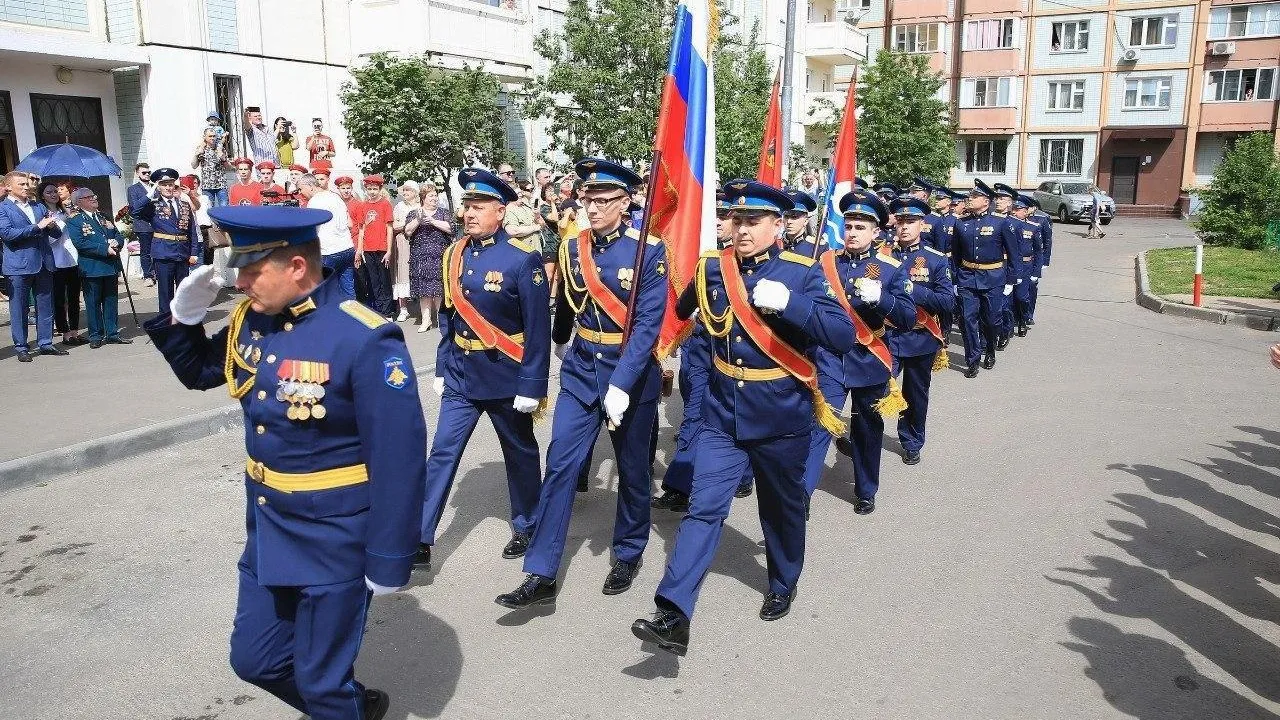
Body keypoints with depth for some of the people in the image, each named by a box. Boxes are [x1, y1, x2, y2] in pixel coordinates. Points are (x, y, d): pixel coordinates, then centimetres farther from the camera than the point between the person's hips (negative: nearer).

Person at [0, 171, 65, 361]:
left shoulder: (39, 207, 17)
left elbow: (57, 233, 17)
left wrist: (52, 226, -7)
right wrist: (37, 227, -17)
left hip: (44, 264, 5)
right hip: (19, 266, -5)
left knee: (46, 306, 8)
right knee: (19, 309, 1)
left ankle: (45, 344, 16)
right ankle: (21, 348, 8)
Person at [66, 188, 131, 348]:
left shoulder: (105, 217, 16)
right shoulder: (75, 221, -4)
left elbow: (118, 235, 15)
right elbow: (80, 243, -16)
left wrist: (115, 243, -9)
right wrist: (105, 249, -21)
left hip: (111, 266, 6)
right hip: (91, 268, -6)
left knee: (111, 301, 10)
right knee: (93, 303, 1)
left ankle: (112, 334, 18)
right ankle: (96, 336, 9)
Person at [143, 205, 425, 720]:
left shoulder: (364, 340, -24)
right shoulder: (249, 321, -1)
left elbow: (398, 459, -22)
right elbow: (198, 373, 19)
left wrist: (388, 560, -17)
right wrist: (184, 317, -2)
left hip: (333, 541, -8)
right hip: (267, 531, 8)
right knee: (253, 659, 21)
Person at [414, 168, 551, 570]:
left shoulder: (523, 259, -15)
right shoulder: (454, 254, 3)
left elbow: (538, 327, -16)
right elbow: (448, 317, 10)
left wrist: (531, 386, -17)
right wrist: (441, 369, 11)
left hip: (505, 377, -5)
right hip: (460, 374, 5)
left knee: (519, 454, 13)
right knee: (442, 453, 5)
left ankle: (526, 528, 31)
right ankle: (419, 540, 11)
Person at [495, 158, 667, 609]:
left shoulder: (648, 251, -13)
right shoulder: (572, 248, 0)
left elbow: (648, 325, -19)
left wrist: (621, 385, -27)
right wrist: (561, 342, 35)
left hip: (631, 373, -3)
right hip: (580, 371, 3)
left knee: (632, 470, 12)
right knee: (560, 465, -4)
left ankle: (628, 554, 33)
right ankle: (541, 576, 0)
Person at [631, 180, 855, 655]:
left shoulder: (803, 273, -10)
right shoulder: (712, 268, 0)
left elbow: (843, 337, -20)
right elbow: (683, 311, 20)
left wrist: (787, 301, -30)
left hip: (781, 419, -2)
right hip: (722, 415, 2)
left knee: (782, 509, 17)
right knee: (703, 509, -5)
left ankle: (783, 587, 41)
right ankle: (673, 615, -7)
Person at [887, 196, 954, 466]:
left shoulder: (937, 260, -4)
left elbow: (948, 301, -10)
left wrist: (911, 290, -21)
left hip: (920, 339, 1)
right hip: (887, 336, 0)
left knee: (916, 394, 15)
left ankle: (912, 443, 33)